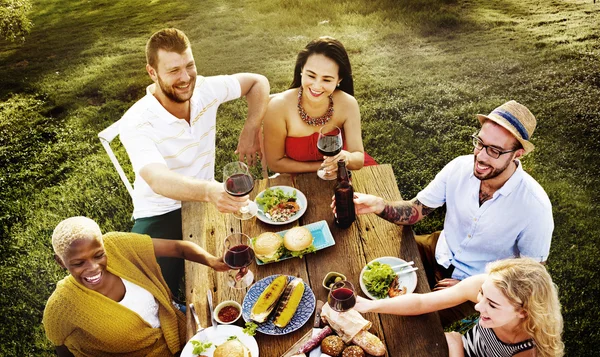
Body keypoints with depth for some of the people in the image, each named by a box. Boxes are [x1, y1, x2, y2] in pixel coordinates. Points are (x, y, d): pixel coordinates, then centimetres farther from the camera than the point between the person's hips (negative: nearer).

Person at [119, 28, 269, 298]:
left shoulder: (205, 90, -8)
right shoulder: (135, 122, -21)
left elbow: (258, 82, 9)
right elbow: (158, 180, -39)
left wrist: (250, 130, -5)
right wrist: (209, 190, -58)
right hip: (161, 215, -4)